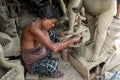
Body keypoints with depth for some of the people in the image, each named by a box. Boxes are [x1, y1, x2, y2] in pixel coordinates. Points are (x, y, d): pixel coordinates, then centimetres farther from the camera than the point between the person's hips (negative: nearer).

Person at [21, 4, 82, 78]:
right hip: (32, 65, -9)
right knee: (53, 65, -36)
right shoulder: (33, 29, -37)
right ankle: (50, 72, 2)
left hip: (40, 55, 9)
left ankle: (46, 59, 15)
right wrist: (73, 39, -32)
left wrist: (68, 45, -5)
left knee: (51, 34, 13)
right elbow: (53, 48, -43)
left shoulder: (40, 26, -8)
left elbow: (49, 45, 3)